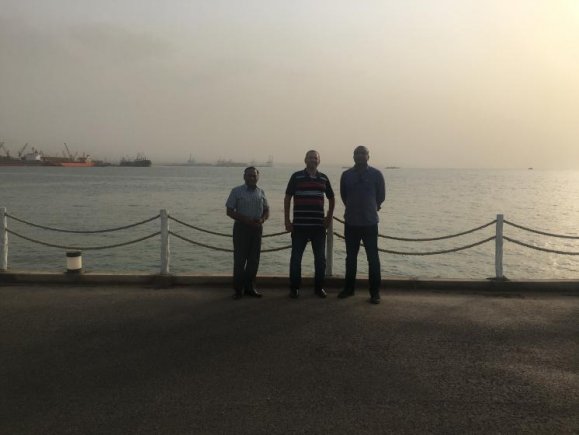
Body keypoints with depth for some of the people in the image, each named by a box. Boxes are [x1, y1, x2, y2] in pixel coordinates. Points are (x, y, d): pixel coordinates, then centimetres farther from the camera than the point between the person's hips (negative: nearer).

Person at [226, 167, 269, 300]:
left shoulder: (261, 192, 11)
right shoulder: (237, 191, -1)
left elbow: (266, 210, 15)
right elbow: (230, 211, -4)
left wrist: (262, 219, -7)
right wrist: (246, 220, -16)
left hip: (257, 228, 4)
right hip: (241, 228, -4)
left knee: (254, 259, 7)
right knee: (240, 259, -3)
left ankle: (250, 287, 18)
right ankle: (238, 289, 5)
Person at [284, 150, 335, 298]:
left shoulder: (323, 178, 8)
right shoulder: (296, 177, 0)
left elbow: (331, 198, 21)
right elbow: (287, 198, 1)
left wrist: (329, 217, 12)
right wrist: (287, 221, -4)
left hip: (319, 225, 3)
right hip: (299, 225, -3)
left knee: (320, 258, 7)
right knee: (296, 257, 2)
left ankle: (319, 287, 19)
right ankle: (294, 288, 11)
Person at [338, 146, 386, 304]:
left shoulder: (376, 174, -3)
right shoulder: (346, 175, 2)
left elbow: (381, 196, 7)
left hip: (370, 223, -2)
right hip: (351, 223, 3)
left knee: (373, 258, -2)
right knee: (350, 257, 12)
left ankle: (375, 292, 4)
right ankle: (349, 288, 23)